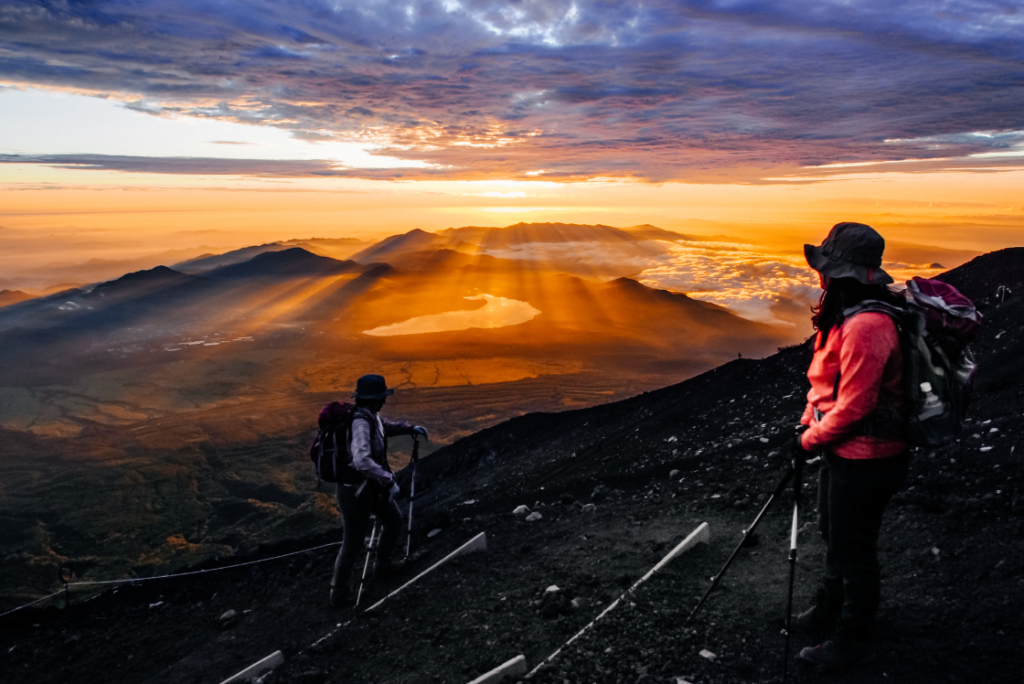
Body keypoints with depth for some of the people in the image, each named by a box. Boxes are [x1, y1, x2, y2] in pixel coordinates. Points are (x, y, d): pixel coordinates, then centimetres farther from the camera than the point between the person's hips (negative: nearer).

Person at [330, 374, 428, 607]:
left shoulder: (371, 416, 1)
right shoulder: (360, 422, -28)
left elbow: (384, 426, 25)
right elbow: (362, 460, -39)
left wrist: (409, 428, 13)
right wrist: (388, 479, -36)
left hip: (371, 485, 10)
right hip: (354, 489, -10)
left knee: (394, 521, 22)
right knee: (353, 541, 1)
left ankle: (383, 564, 42)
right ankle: (339, 593, 16)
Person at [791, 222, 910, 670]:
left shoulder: (865, 326, -28)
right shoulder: (845, 315, 5)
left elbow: (854, 405, -27)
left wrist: (811, 441, -15)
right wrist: (808, 424, 9)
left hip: (864, 459, -10)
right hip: (843, 450, 10)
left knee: (853, 549, 7)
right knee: (834, 535, 25)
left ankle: (853, 641, 26)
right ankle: (830, 610, 46)